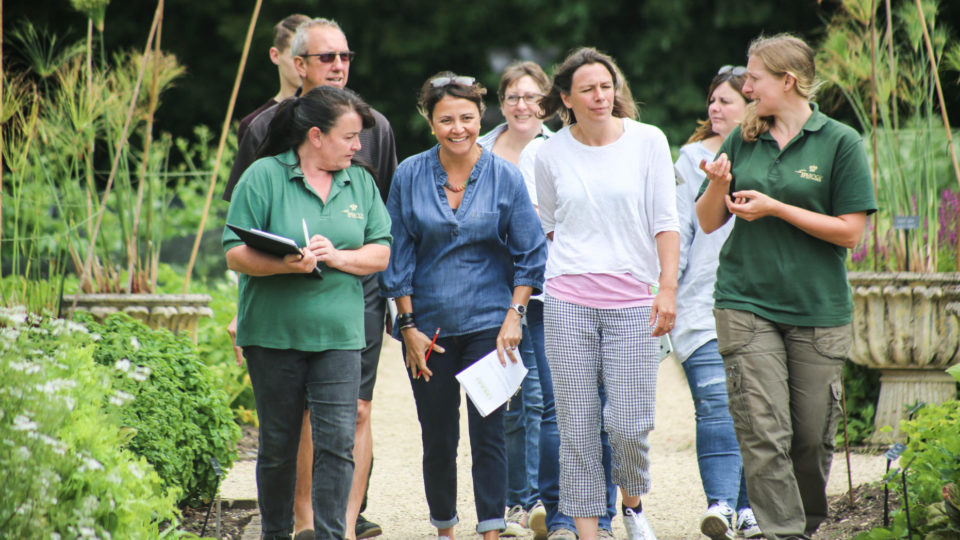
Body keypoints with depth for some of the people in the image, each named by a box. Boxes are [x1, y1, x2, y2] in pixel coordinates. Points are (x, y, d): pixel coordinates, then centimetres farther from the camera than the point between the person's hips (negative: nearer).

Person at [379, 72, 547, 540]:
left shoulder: (505, 176, -2)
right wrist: (408, 325, -1)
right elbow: (398, 257, 4)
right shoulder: (409, 176, 0)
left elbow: (530, 254, 1)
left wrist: (514, 316, -8)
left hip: (488, 321, -1)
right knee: (437, 439, 8)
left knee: (488, 432, -6)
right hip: (428, 324, 1)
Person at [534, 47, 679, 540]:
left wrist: (667, 287, -8)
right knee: (577, 425, 0)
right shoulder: (551, 153, 4)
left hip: (632, 299, -1)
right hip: (567, 300, 1)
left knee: (630, 424, -6)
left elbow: (665, 221, 0)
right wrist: (577, 264, 11)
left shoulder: (647, 141, 0)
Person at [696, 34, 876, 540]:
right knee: (764, 432, -10)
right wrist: (718, 185, -9)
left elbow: (849, 231, -6)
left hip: (818, 308, -1)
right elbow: (708, 222, 12)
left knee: (813, 435, 6)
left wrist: (775, 208, -13)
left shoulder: (840, 142, -2)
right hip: (746, 303, 1)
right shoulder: (742, 139, 7)